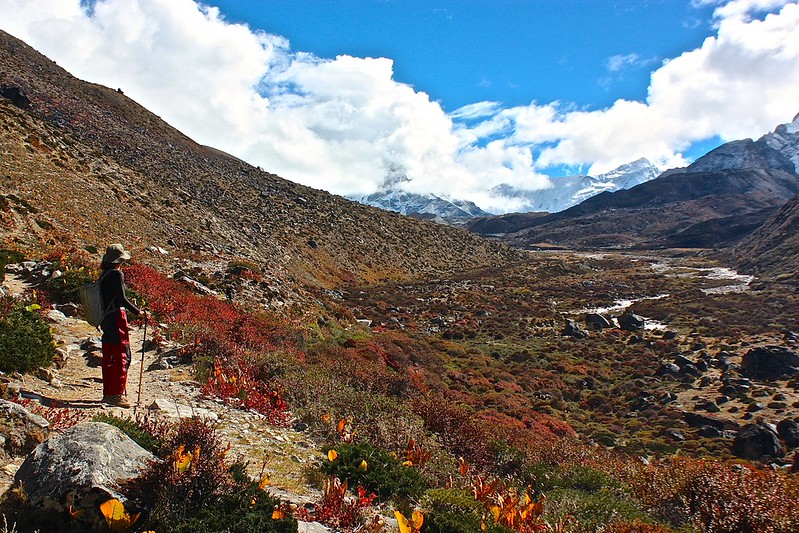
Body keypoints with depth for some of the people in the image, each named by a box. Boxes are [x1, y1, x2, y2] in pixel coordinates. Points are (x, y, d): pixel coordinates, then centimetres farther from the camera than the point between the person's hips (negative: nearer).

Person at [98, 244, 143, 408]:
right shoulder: (117, 274, -12)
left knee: (109, 357, 13)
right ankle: (117, 394, -6)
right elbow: (121, 298, -18)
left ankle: (108, 393, 19)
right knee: (122, 356, -5)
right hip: (117, 317, -9)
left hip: (105, 319, 9)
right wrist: (137, 311, -12)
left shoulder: (104, 275, 13)